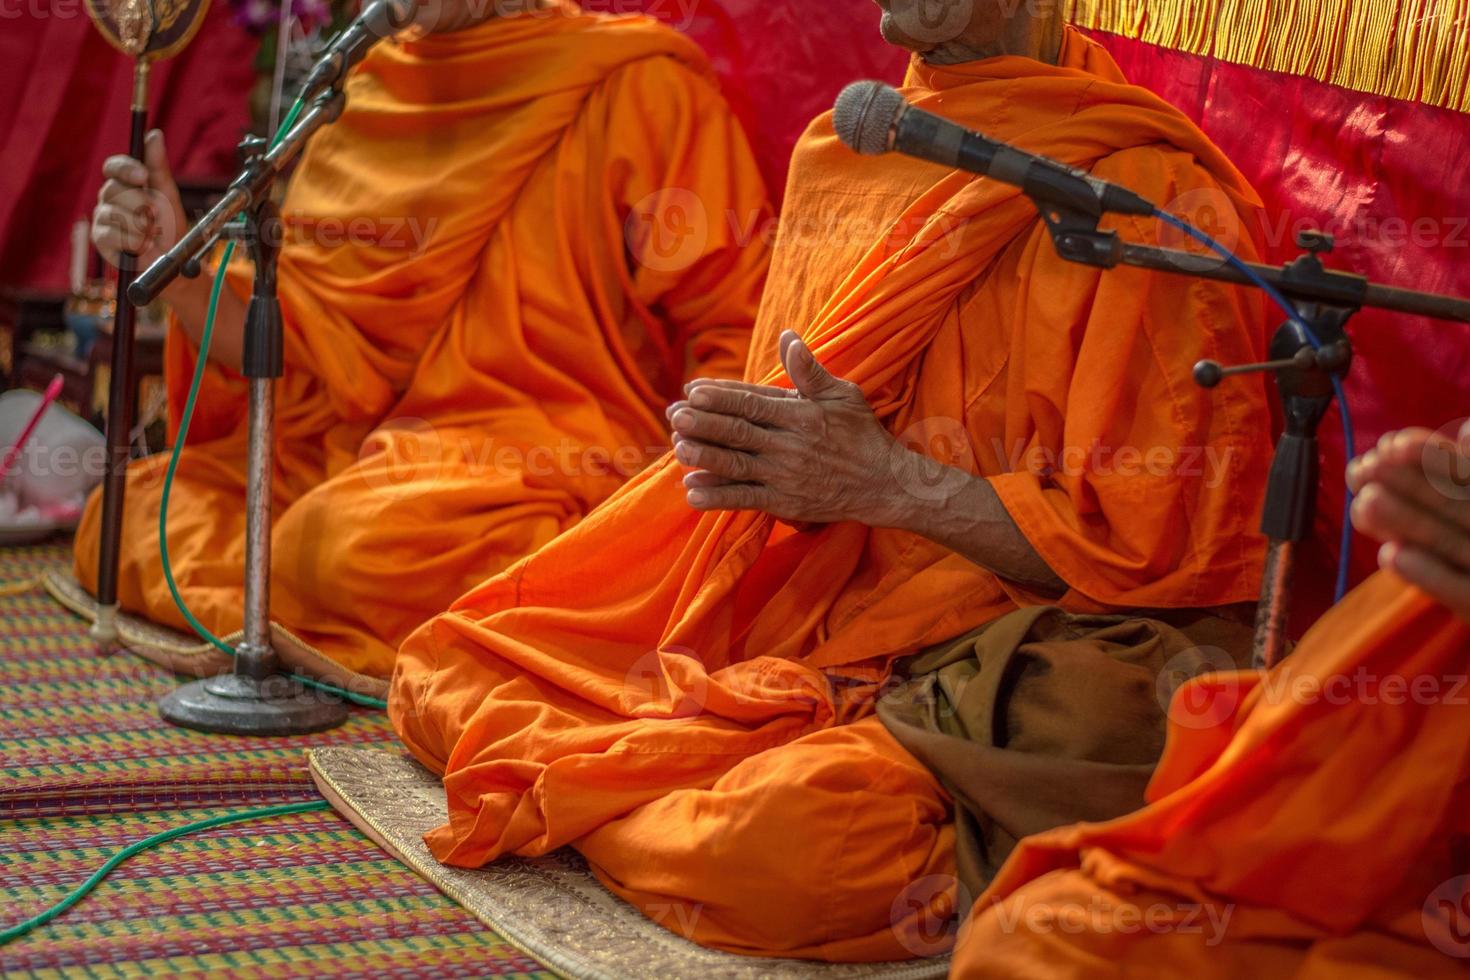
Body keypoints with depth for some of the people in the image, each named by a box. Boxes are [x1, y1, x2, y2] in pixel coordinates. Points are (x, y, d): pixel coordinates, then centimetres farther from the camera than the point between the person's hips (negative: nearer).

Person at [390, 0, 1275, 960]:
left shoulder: (1150, 196, -11)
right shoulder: (839, 151, 12)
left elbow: (1170, 543, -15)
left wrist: (888, 481, -18)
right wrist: (737, 440, -2)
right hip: (790, 614, 7)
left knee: (793, 830, -36)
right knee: (443, 669, -6)